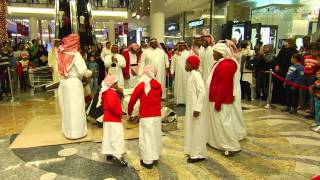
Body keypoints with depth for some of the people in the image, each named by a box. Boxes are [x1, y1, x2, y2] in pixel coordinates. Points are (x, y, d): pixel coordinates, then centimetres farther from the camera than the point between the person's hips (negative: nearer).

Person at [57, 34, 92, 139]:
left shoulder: (62, 53, 5)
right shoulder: (75, 54, -13)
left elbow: (63, 69, 4)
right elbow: (82, 71, -19)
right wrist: (89, 73, 0)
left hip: (63, 82, 7)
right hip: (74, 83, -7)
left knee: (67, 106, 17)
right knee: (75, 107, 3)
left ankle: (67, 130, 31)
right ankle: (76, 132, 11)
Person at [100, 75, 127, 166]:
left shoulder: (106, 92, 14)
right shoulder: (111, 93, -19)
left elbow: (104, 105, 21)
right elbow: (112, 106, -32)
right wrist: (118, 113, -18)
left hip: (108, 118, 11)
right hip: (113, 119, -11)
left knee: (109, 137, 14)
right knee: (117, 136, -10)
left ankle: (110, 154, 23)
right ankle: (118, 155, -11)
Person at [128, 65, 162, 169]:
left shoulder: (141, 85, -9)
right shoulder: (158, 86, 2)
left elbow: (132, 100, -3)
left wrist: (129, 113, 12)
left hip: (146, 116, -5)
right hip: (157, 115, 5)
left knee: (146, 137, 4)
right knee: (156, 136, 16)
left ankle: (148, 161, 10)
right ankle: (155, 157, 29)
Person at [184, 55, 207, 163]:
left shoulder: (195, 74, -17)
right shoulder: (192, 74, 11)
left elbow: (202, 91, -24)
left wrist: (197, 108, -25)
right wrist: (193, 107, 16)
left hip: (195, 107, -9)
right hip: (191, 106, 9)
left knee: (196, 129, 0)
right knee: (192, 129, 16)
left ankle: (198, 154, 11)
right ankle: (194, 152, 28)